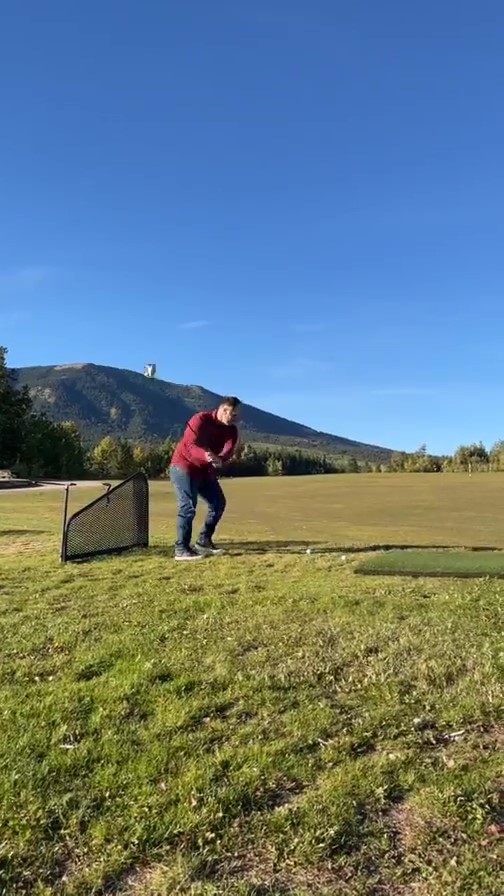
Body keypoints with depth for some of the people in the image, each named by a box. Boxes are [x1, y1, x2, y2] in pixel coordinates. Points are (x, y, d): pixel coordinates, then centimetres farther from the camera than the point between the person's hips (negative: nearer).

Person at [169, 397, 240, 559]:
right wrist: (205, 455, -53)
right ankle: (181, 549, -12)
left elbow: (229, 450, -21)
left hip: (206, 470, 7)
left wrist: (219, 459, -45)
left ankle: (203, 541, 20)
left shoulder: (231, 430, -1)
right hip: (184, 466, -7)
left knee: (218, 503, 7)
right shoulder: (200, 420, -19)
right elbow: (190, 445, -31)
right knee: (188, 506, -16)